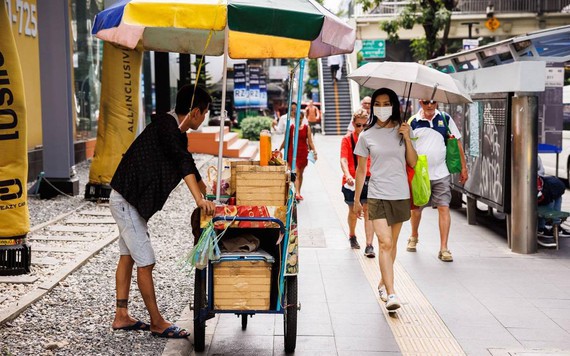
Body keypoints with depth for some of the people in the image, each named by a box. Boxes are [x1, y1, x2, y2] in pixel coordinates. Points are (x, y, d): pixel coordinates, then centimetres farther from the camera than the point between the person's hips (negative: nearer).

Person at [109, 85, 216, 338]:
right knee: (146, 262, -5)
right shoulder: (165, 125, -19)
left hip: (130, 201, 10)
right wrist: (199, 200, -40)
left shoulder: (176, 133, 11)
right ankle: (157, 323, 3)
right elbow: (184, 162, -32)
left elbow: (188, 165, 24)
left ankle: (121, 317, 24)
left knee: (127, 258, 15)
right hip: (126, 201, -10)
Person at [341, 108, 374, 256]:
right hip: (352, 181, 0)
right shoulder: (347, 139, -4)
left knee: (368, 211, -8)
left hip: (368, 179, 0)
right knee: (353, 211, 16)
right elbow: (343, 160, -15)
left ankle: (369, 246, -9)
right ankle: (352, 236, 42)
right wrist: (348, 175, -32)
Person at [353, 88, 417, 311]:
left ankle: (383, 283, 30)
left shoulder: (403, 131, 5)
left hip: (401, 195, 2)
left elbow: (413, 163, 4)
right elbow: (361, 169, 7)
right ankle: (391, 294, -18)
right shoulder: (367, 136, 2)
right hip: (378, 195, -2)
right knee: (385, 243, -14)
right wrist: (356, 199, 9)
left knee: (392, 243, 12)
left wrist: (407, 138, -9)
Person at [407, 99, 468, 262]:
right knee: (416, 207, 14)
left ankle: (444, 249, -4)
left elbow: (456, 144, 6)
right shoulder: (413, 122, -3)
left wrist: (463, 168, 5)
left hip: (441, 173, 0)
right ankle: (414, 237, 40)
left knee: (444, 208, -7)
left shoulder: (445, 119, 1)